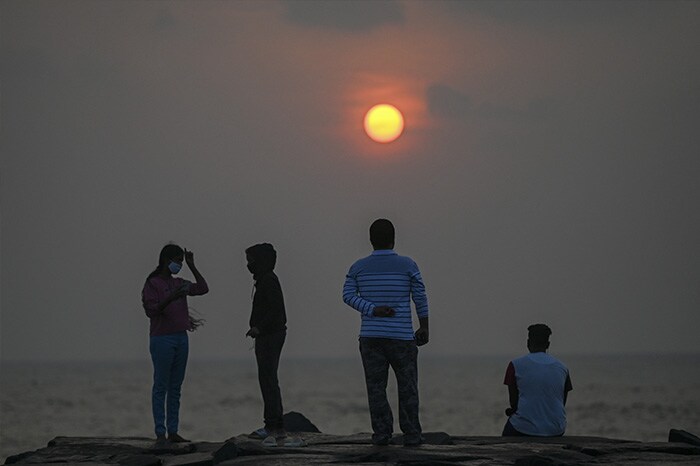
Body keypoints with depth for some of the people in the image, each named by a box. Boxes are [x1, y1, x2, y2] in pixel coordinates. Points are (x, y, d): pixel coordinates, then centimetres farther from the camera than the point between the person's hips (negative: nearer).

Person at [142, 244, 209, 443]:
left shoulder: (178, 284, 15)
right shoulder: (152, 284, -5)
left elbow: (203, 289, 14)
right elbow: (151, 310, -14)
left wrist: (192, 266, 10)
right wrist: (171, 298, -25)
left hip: (181, 338, 7)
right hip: (162, 339, -7)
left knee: (175, 388, 6)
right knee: (161, 387, -5)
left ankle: (173, 431, 8)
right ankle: (160, 433, -6)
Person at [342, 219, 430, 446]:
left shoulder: (358, 267, 7)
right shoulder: (407, 265, 0)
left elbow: (348, 295, -4)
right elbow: (420, 298, 1)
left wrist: (373, 310, -9)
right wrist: (424, 328, 9)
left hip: (370, 337, 2)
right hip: (402, 337, -2)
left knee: (376, 386, 3)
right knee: (407, 387, 4)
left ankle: (381, 433, -1)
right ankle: (411, 434, 2)